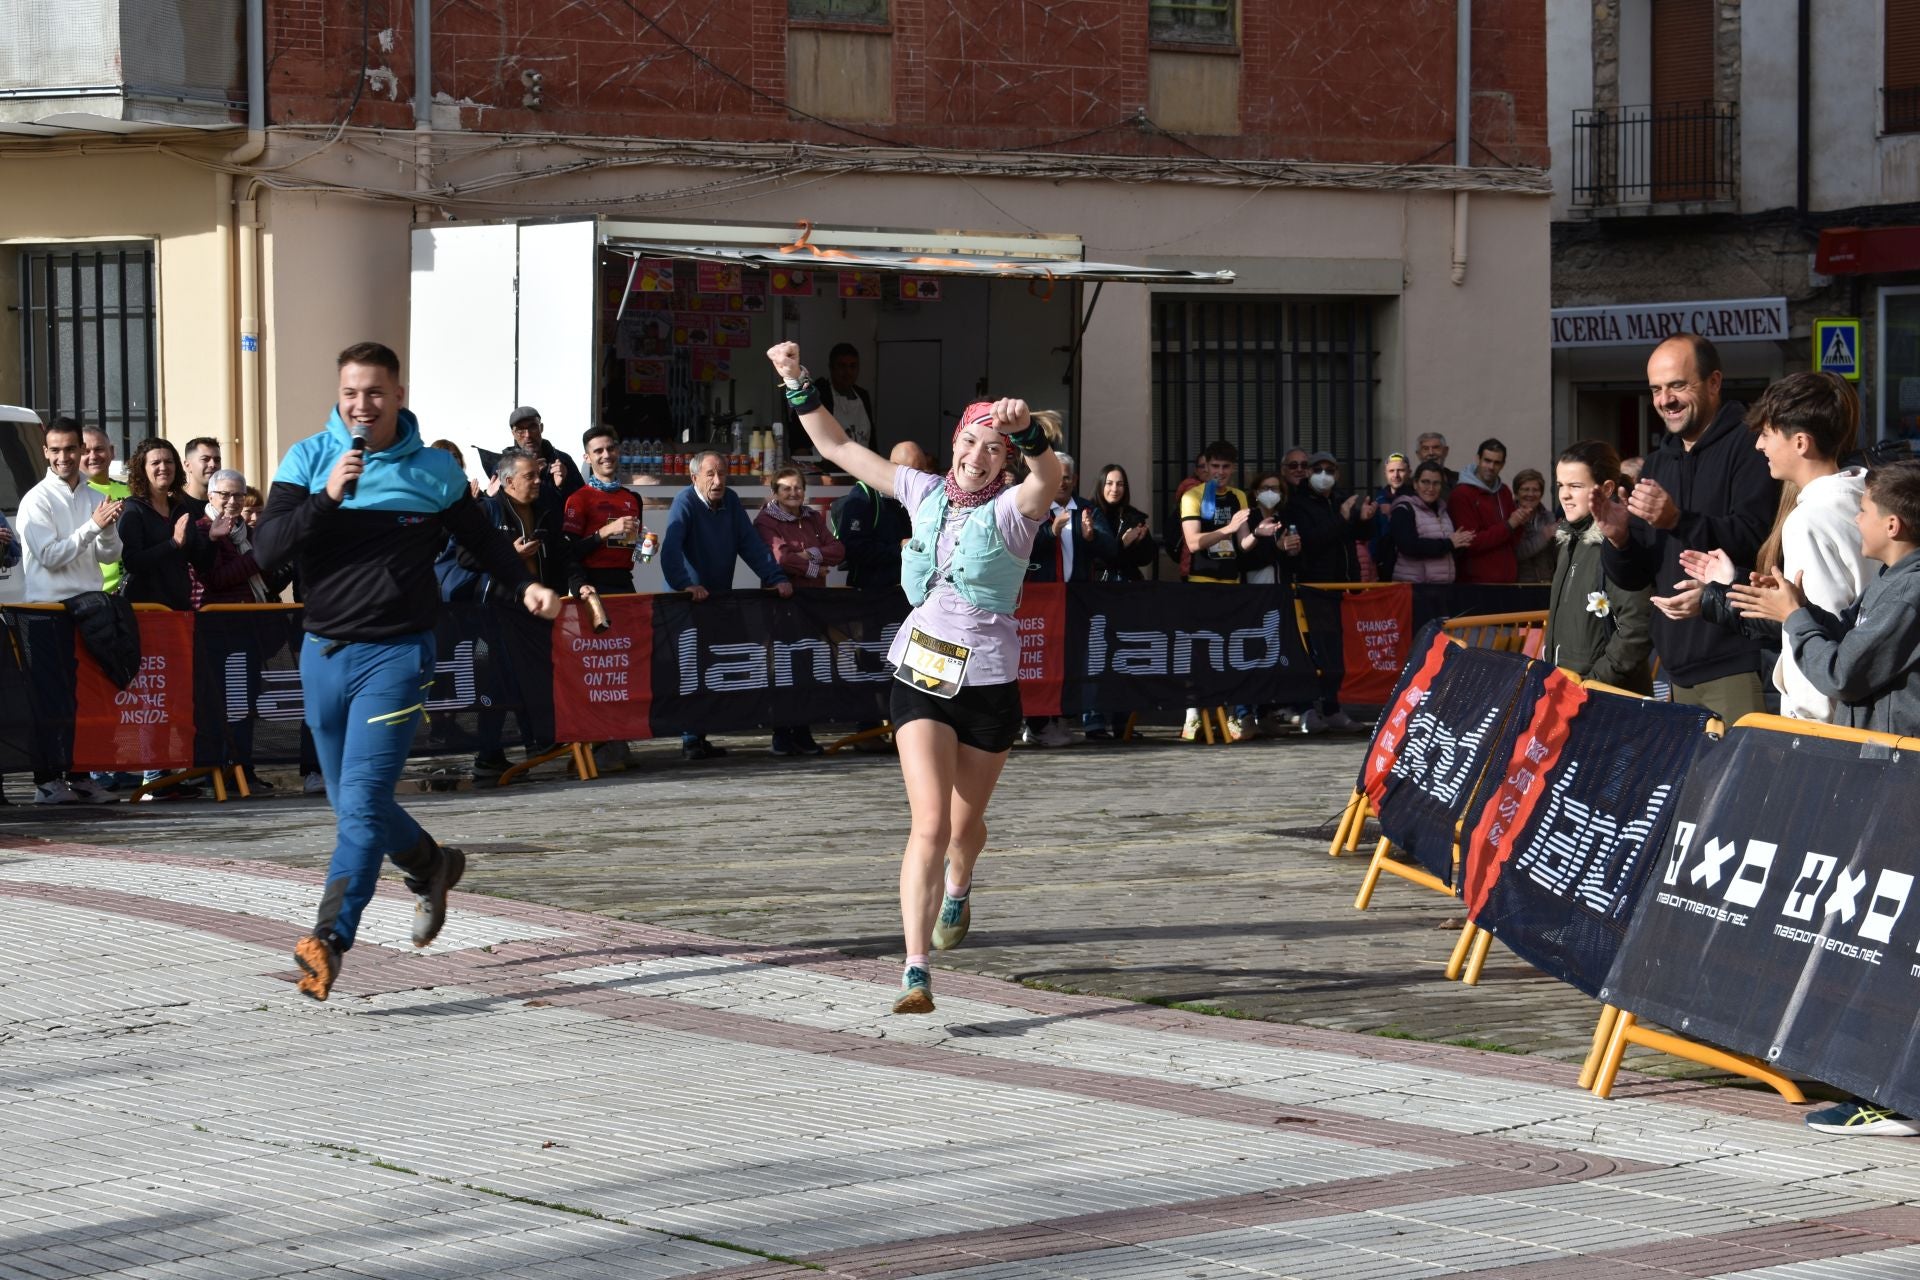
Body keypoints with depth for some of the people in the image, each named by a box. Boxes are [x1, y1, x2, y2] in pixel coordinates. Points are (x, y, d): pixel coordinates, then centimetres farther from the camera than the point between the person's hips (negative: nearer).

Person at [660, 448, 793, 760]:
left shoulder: (730, 501, 5)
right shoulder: (685, 503, -15)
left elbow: (751, 544, 3)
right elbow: (670, 547, -29)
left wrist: (776, 578, -8)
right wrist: (684, 584, -43)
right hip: (689, 601, -6)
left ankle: (698, 738, 11)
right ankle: (691, 740, -5)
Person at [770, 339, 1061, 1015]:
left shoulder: (1013, 508, -8)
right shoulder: (925, 492, 4)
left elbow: (1050, 480, -34)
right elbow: (839, 448, 11)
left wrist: (1027, 430, -53)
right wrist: (797, 383, 3)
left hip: (988, 683, -1)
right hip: (919, 675, 1)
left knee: (965, 821, 17)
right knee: (930, 822, -14)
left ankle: (957, 890, 55)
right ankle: (916, 972, -19)